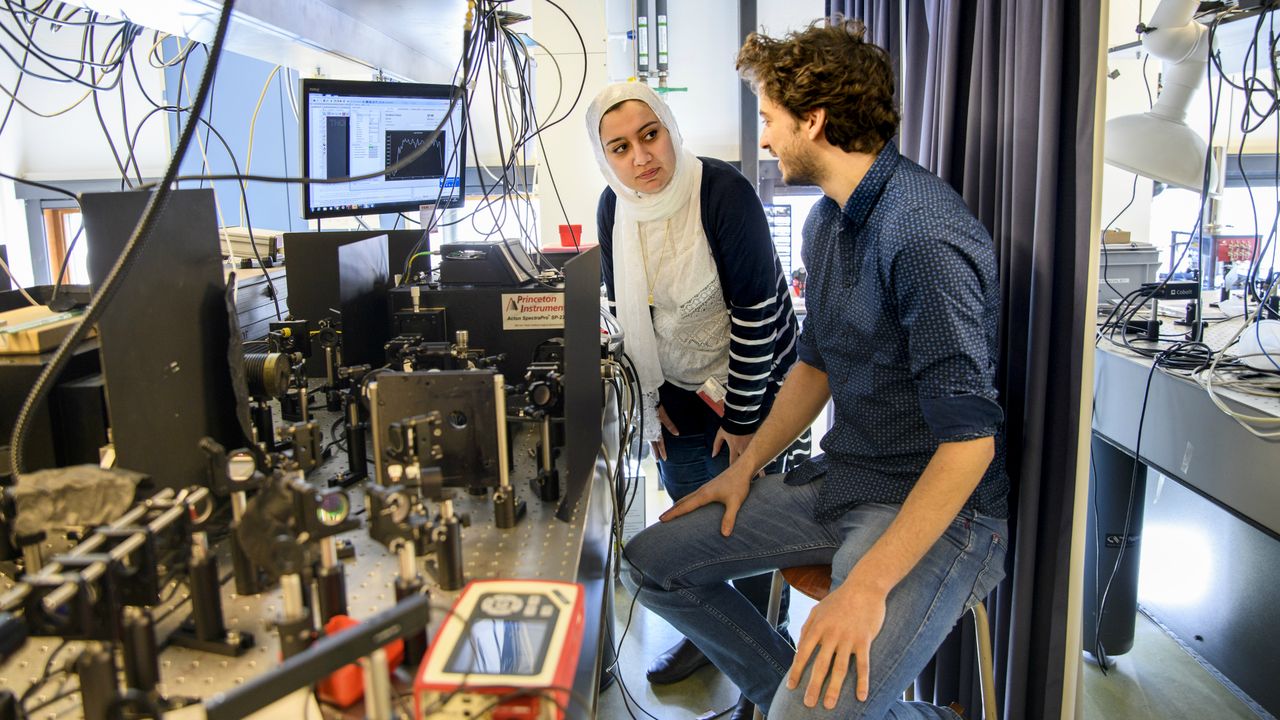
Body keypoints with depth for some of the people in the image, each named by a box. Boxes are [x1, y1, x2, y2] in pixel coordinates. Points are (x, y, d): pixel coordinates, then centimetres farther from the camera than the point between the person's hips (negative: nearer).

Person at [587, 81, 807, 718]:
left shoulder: (723, 193, -25)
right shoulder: (614, 209, -7)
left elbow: (756, 309, -22)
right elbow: (624, 309, 5)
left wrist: (742, 418, -17)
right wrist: (649, 396, 3)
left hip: (753, 377, -5)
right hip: (679, 385, 5)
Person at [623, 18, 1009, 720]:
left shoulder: (924, 232, -23)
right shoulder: (826, 220, 8)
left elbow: (969, 440, -25)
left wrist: (867, 586, -28)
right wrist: (746, 466, 10)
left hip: (940, 505, -9)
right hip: (840, 479, 9)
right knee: (654, 561, 5)